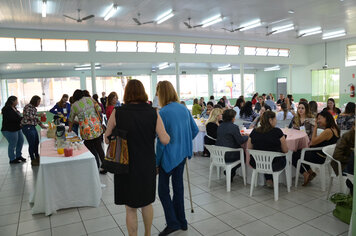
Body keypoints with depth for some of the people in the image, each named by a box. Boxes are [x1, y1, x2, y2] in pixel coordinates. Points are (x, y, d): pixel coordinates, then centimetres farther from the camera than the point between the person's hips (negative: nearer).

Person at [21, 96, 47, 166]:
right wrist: (39, 115, -12)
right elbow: (28, 116, -19)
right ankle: (33, 160, 10)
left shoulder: (34, 108, 14)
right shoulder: (28, 107, -13)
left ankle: (37, 157, 34)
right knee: (32, 144, -3)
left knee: (36, 142, 17)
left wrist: (41, 125, 14)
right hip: (27, 127, -9)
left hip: (33, 127, 9)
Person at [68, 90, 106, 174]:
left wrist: (70, 129, 33)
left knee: (91, 150, 11)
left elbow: (71, 119, 17)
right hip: (97, 127, 2)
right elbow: (99, 109, 4)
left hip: (86, 130, -2)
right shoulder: (89, 99, 8)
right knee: (99, 147, 13)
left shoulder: (74, 105, 6)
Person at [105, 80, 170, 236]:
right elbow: (165, 140, -11)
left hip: (125, 166, -2)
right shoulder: (153, 113, -8)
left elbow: (107, 139, -1)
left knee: (131, 209, 14)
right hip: (147, 166, 2)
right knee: (147, 202, 25)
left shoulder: (117, 113, -10)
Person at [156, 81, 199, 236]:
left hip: (169, 156, -7)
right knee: (178, 186, 17)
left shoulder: (163, 112, -17)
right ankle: (181, 222, 29)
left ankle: (172, 223, 7)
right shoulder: (184, 109, 3)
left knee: (163, 189, 7)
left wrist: (156, 161, -8)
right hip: (182, 154, 7)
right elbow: (195, 130, 10)